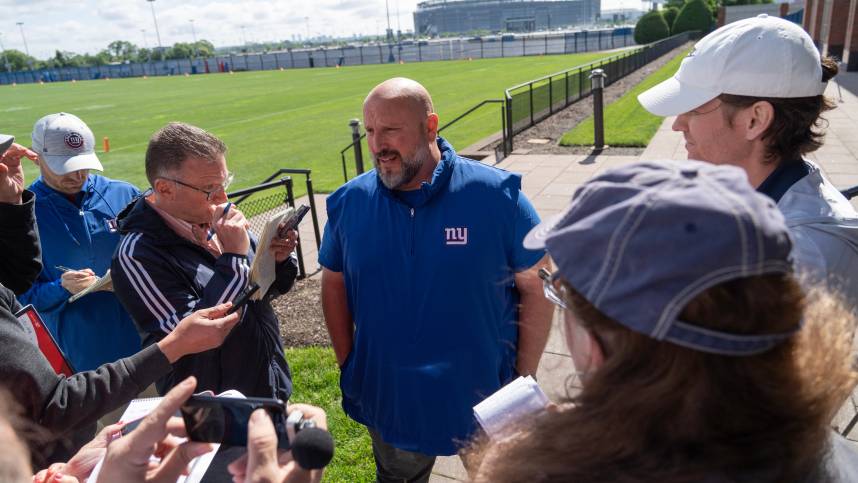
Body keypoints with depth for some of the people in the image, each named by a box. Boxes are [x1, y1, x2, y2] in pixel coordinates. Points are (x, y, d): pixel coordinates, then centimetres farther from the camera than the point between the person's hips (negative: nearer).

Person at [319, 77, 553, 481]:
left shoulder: (495, 194, -17)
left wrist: (525, 377, -7)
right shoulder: (348, 202, -8)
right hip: (388, 400, 3)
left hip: (484, 397, -2)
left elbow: (536, 286, -9)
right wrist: (347, 366, 3)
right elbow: (334, 285, 5)